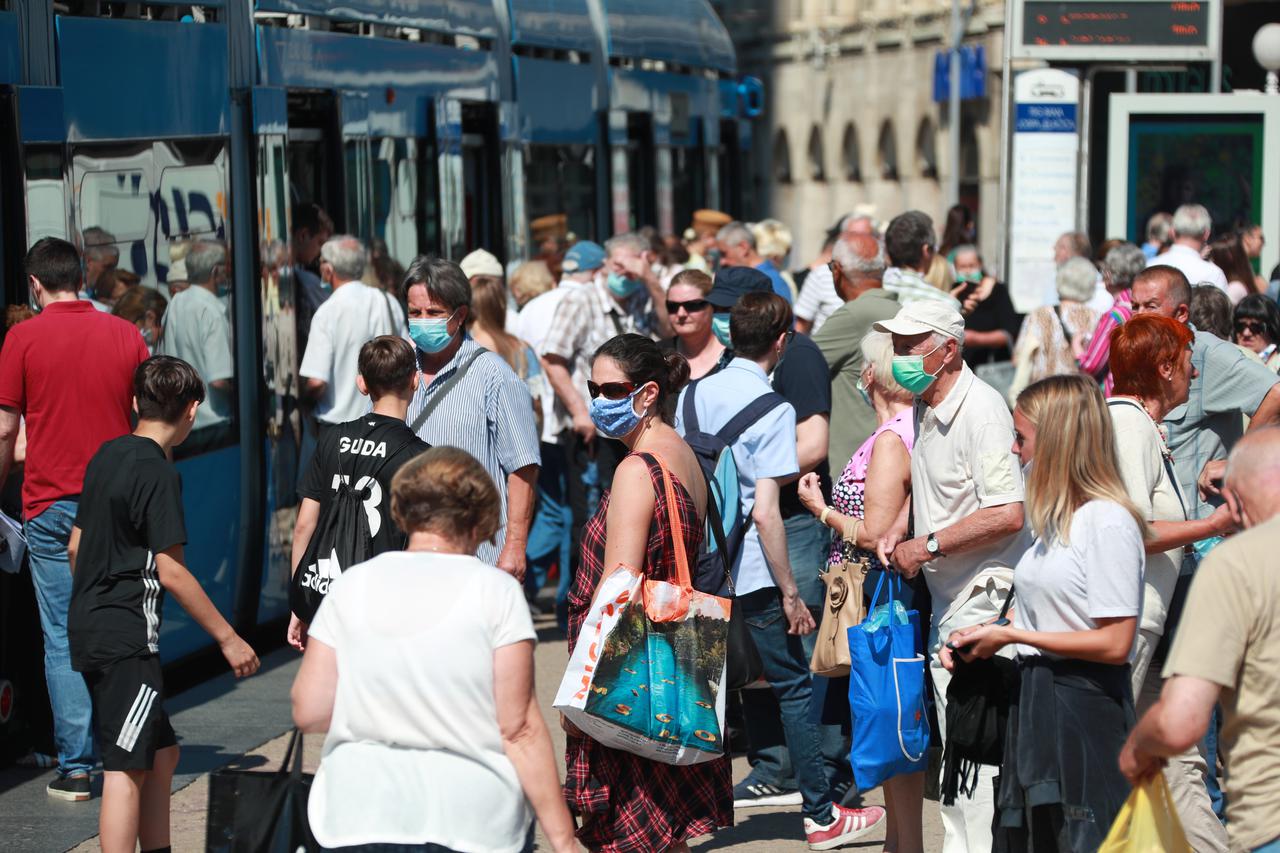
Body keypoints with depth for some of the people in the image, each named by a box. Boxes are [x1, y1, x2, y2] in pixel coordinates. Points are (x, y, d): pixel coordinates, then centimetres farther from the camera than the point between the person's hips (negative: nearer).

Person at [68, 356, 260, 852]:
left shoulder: (107, 455, 11)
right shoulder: (158, 472, -14)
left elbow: (75, 547, 18)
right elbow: (171, 572, -17)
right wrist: (227, 639, -12)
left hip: (88, 626, 9)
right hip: (125, 638, -9)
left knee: (162, 753, 16)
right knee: (126, 769, -9)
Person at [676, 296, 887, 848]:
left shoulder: (692, 395, 6)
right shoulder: (772, 408, -13)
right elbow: (765, 512, -18)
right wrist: (790, 592, -12)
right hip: (752, 574, -6)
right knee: (794, 688, 6)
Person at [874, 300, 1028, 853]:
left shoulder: (980, 410, -19)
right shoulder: (926, 411, 11)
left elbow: (1007, 515, -26)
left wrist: (928, 546, -19)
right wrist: (898, 528, 9)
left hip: (983, 599, -10)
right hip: (946, 600, 10)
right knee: (954, 741, 17)